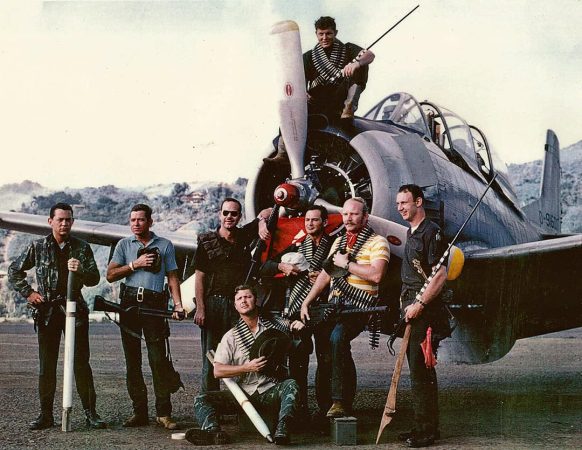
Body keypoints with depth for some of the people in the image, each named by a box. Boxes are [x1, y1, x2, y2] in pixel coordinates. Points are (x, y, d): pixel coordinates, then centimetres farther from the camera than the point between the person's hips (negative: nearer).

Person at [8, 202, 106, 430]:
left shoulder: (82, 247, 4)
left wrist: (80, 271, -20)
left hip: (74, 309, 0)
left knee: (81, 363, -1)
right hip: (47, 311, 1)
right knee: (46, 365, 4)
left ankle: (90, 412, 3)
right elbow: (14, 271, 13)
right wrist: (28, 293, 2)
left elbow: (95, 278, 0)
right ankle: (46, 414, 12)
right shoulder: (38, 247, 5)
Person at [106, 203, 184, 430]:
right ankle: (140, 412, 8)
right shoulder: (124, 245, 13)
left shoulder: (165, 245, 11)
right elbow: (110, 275, 6)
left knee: (159, 358, -8)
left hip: (155, 305, -2)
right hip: (129, 303, 2)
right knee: (132, 359, 3)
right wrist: (135, 264, -6)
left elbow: (172, 277, 9)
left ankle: (163, 413, -5)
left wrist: (178, 304, -3)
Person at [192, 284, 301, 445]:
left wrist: (298, 325, -1)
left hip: (270, 391, -1)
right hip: (243, 392, 1)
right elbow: (218, 371, 0)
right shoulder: (231, 336, 8)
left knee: (290, 384, -33)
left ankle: (282, 429, -51)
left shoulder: (274, 325, 9)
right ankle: (214, 431, -44)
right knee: (201, 399, -17)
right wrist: (248, 367, -13)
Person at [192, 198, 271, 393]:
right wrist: (200, 308, -7)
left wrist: (262, 224, -5)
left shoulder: (244, 236, 10)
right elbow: (199, 277, 1)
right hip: (213, 302, -1)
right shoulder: (207, 242, 4)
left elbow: (266, 212, 18)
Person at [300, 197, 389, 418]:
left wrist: (346, 264, -11)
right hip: (333, 306, 7)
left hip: (359, 308, -7)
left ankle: (341, 401, -25)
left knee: (337, 337, -31)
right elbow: (325, 274, 22)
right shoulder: (339, 242, 21)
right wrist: (306, 302, 14)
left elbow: (376, 275, -19)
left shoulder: (377, 242, -2)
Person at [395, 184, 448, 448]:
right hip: (411, 306, 10)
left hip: (424, 309, -10)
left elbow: (440, 276, -18)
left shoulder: (430, 232, -12)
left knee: (420, 370, -8)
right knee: (418, 369, 13)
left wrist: (419, 304, -19)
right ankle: (424, 426, 20)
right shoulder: (411, 233, 18)